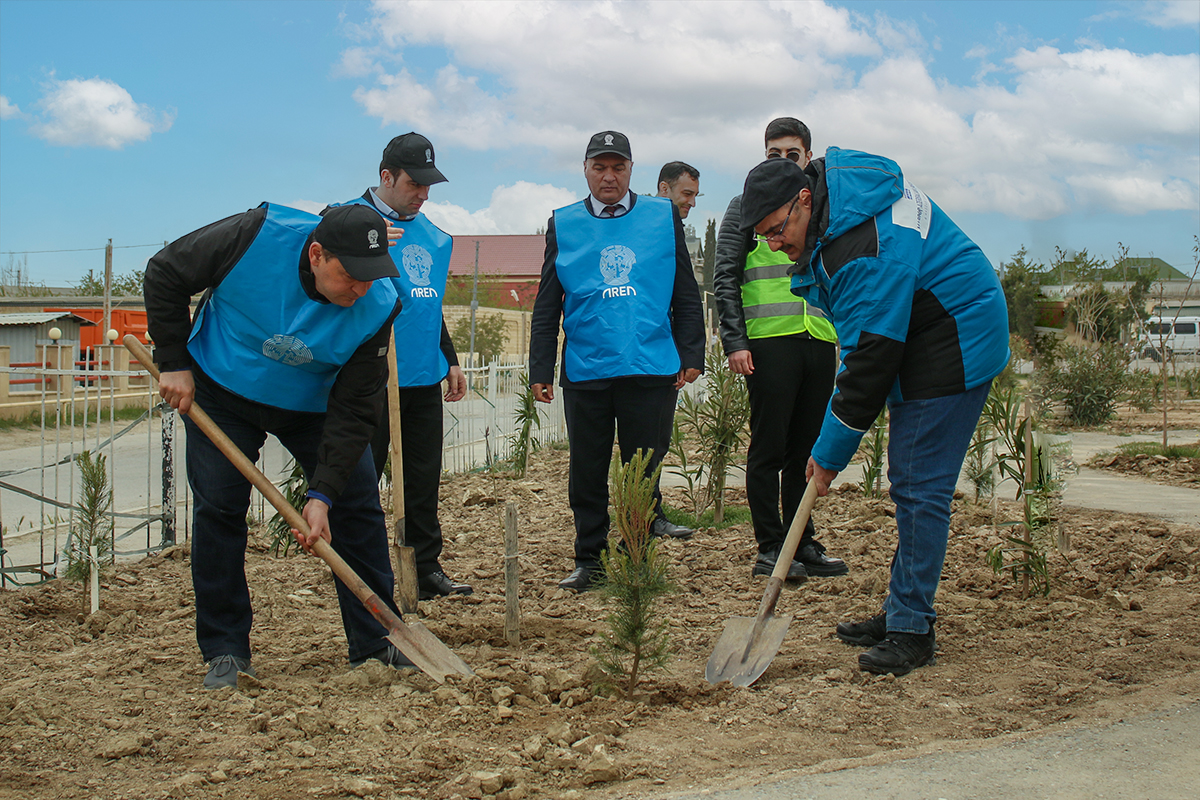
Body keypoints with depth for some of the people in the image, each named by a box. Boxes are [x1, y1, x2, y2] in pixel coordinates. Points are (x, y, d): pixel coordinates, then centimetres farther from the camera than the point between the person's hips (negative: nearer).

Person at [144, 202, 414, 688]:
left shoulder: (377, 307, -27)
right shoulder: (258, 236, -32)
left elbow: (353, 411, -23)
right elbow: (164, 274, -16)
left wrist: (322, 494, -29)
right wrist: (173, 362, -17)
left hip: (314, 406, 2)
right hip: (219, 392, -1)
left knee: (357, 506, -4)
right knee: (219, 508, -7)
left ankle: (375, 640, 9)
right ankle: (224, 650, 5)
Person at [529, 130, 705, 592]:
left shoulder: (664, 217, 6)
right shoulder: (563, 225, 8)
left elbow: (685, 293, 9)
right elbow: (547, 306, 9)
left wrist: (691, 354, 3)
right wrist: (540, 370, 5)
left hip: (652, 369, -1)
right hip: (585, 372, 1)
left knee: (644, 467, 5)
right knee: (587, 472, 7)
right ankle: (589, 559, 19)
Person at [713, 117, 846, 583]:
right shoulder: (747, 206, 6)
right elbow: (725, 278, 1)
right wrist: (734, 341, -8)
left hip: (820, 342, 4)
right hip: (769, 341, -4)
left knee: (808, 449, 8)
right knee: (769, 449, -2)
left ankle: (803, 544, 16)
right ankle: (770, 549, 4)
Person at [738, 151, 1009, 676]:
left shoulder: (865, 249, -29)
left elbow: (870, 357, -25)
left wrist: (830, 454, -17)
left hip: (954, 348, -11)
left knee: (919, 487, -11)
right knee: (910, 483, 11)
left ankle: (912, 631, -6)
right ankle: (901, 613, 18)